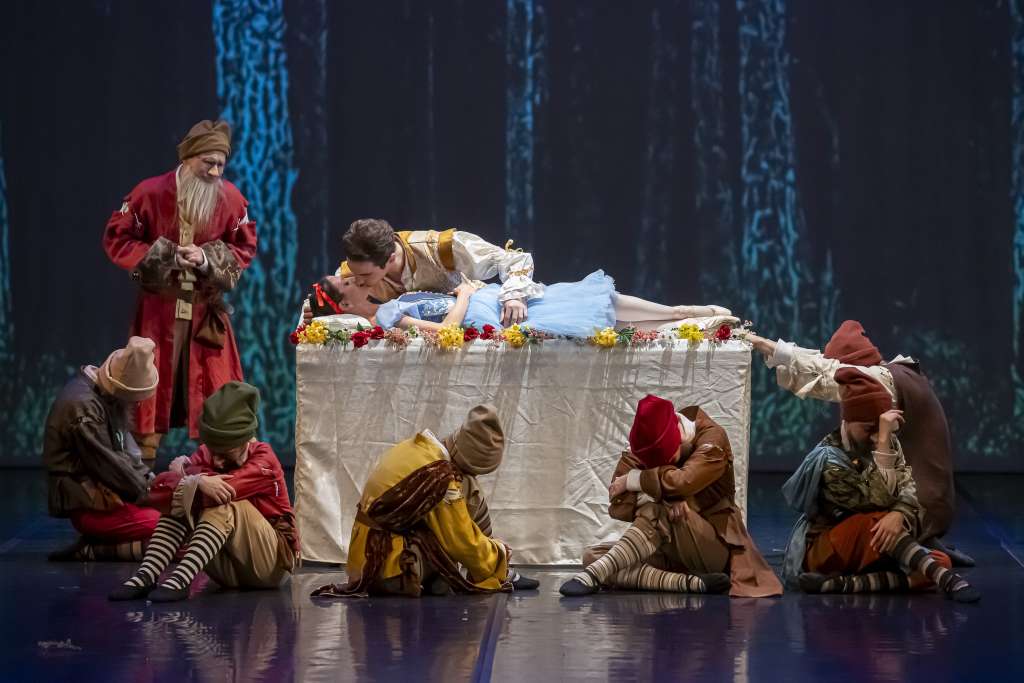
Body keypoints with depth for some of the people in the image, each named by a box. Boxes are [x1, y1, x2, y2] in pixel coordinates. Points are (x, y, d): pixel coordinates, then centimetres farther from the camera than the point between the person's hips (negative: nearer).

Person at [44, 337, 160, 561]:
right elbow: (108, 464, -19)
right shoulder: (83, 406, -21)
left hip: (107, 494, 10)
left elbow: (127, 449, 17)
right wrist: (147, 491, -9)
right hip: (89, 507, -10)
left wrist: (150, 481, 3)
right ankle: (92, 550, -12)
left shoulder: (111, 397, 10)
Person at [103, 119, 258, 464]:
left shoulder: (231, 198, -4)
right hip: (158, 309, -2)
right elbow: (116, 238, -3)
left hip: (207, 309, 2)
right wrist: (164, 257, -15)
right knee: (151, 391, 2)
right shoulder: (151, 192, -11)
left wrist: (208, 259, -13)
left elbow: (245, 248, 6)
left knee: (217, 398, 2)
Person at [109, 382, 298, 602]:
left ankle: (181, 580, -43)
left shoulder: (264, 459, -14)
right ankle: (146, 576, -29)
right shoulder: (206, 455, 0)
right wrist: (196, 480, -35)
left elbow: (224, 493, -33)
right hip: (229, 570, 5)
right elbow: (158, 491, -18)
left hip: (272, 562, -5)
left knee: (223, 504, -29)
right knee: (182, 502, -15)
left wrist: (184, 478, -21)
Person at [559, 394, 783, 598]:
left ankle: (595, 575, -42)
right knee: (592, 556, -17)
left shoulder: (712, 439, -12)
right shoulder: (647, 446, 0)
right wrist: (663, 497, -28)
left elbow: (683, 481, -31)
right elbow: (619, 505, -10)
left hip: (715, 546, -5)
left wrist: (631, 480, -17)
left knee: (657, 512, -33)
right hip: (673, 552, 5)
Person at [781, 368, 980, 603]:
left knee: (941, 561, -20)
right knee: (878, 519, -35)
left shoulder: (888, 443, 0)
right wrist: (882, 441, -34)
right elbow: (878, 501, -31)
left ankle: (842, 585, -34)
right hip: (823, 551, -6)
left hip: (869, 546, 6)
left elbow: (908, 488, -15)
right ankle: (944, 579, -44)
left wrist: (899, 514, -39)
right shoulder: (828, 459, -20)